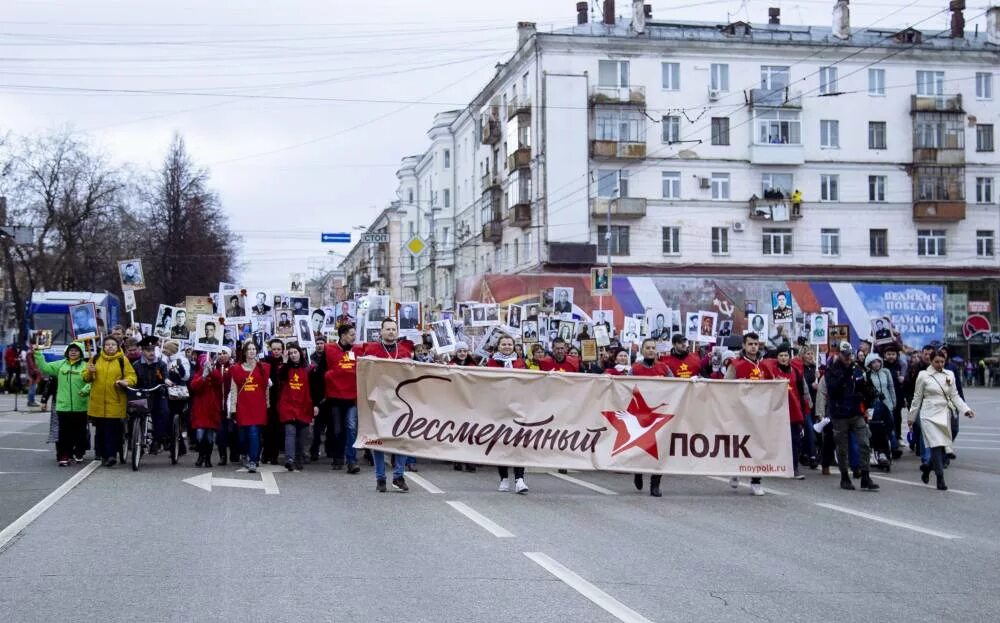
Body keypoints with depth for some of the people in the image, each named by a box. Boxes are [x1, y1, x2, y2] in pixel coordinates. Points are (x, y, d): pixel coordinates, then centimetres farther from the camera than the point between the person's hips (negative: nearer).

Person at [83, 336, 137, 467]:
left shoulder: (122, 360, 4)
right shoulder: (96, 359, 11)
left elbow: (132, 376, 1)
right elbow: (86, 378, 15)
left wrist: (126, 381, -20)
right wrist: (89, 372, -7)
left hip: (115, 402, -3)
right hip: (98, 401, 3)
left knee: (112, 429, -10)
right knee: (100, 429, 9)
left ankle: (111, 454, -11)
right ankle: (103, 455, 19)